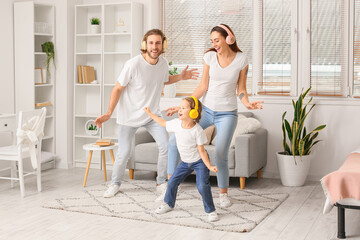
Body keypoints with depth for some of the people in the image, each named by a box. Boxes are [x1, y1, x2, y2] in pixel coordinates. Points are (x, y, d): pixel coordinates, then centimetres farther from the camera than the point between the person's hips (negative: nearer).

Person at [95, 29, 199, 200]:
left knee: (165, 146, -5)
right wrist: (109, 113, -19)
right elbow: (118, 89, -14)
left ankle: (162, 182, 15)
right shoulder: (133, 64, -23)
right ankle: (115, 183, 26)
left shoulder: (163, 63, -5)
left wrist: (180, 77, 1)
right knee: (123, 153, 1)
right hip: (129, 115, -4)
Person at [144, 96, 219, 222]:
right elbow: (163, 123, 11)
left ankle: (211, 211, -2)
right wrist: (150, 114, 16)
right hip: (185, 162, 6)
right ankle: (169, 203, 32)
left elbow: (201, 151, -20)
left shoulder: (197, 130, -24)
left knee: (202, 185, -19)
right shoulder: (176, 123, -10)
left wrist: (209, 166, -25)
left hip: (199, 161, -6)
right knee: (172, 182, 7)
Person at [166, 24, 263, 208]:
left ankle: (223, 193, 15)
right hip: (206, 110, 2)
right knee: (174, 141, -7)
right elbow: (203, 87, -1)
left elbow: (241, 89, 0)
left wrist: (247, 103, -20)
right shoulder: (209, 57, -3)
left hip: (227, 113, -2)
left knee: (220, 157, -11)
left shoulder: (241, 60, -6)